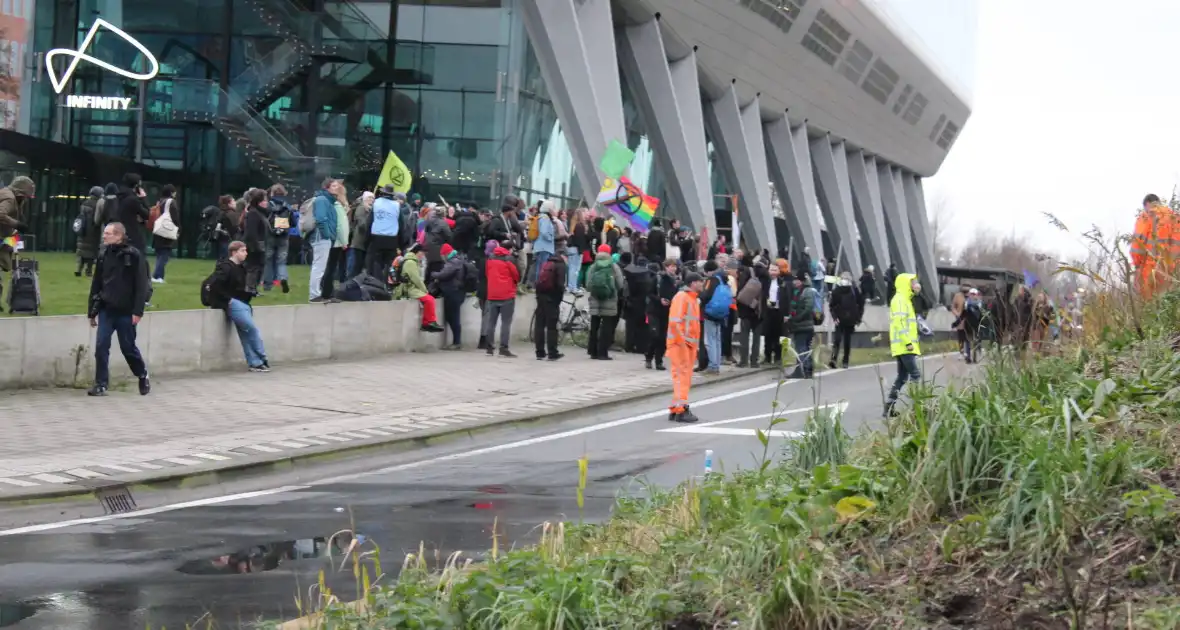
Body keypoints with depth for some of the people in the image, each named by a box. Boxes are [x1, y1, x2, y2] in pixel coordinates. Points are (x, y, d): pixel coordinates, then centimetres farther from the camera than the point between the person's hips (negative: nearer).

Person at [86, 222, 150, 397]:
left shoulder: (133, 255, -8)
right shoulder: (104, 254, 6)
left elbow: (141, 285, -10)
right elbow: (96, 283, 11)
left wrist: (138, 311, -15)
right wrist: (92, 311, 11)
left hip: (126, 311, -4)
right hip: (106, 310, 4)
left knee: (128, 347, 7)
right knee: (101, 347, -5)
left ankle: (143, 377, 30)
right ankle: (101, 384, 2)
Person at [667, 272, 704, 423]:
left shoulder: (694, 299, 17)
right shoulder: (681, 297, -13)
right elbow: (674, 321, -21)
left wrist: (695, 343, 19)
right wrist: (682, 341, -23)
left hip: (689, 344, 10)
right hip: (680, 343, -10)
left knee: (685, 377, 12)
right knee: (682, 375, -10)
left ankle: (676, 409, 17)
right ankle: (680, 410, -11)